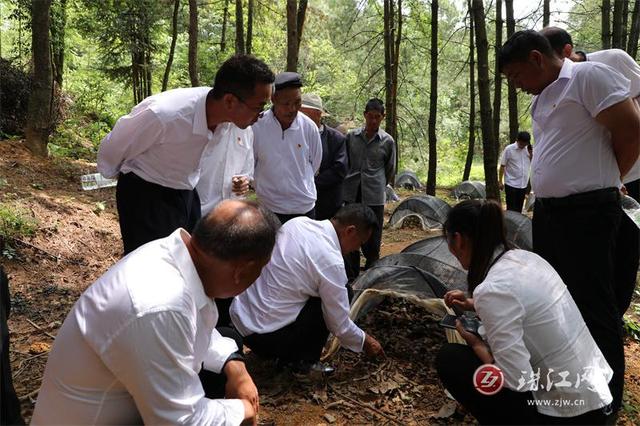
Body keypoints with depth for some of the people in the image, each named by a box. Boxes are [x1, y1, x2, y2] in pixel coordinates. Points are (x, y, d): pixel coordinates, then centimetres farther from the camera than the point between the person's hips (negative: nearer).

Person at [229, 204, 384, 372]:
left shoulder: (298, 221, 1)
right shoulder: (331, 261, -19)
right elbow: (340, 325, -9)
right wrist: (364, 341, 11)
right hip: (262, 337, -8)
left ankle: (286, 353, 17)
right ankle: (302, 364, 6)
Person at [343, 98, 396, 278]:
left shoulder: (387, 141, 1)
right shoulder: (351, 136, 3)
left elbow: (390, 170, 12)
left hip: (374, 197, -2)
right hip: (352, 194, 2)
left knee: (372, 239, 1)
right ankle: (352, 277, 20)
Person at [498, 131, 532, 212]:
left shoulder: (528, 149, 4)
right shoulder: (509, 149, -8)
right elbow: (502, 166, -5)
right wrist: (500, 181, -6)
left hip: (523, 185, 4)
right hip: (511, 184, -4)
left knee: (519, 209, 12)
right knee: (511, 209, -1)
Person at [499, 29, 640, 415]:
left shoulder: (590, 76, -9)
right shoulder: (543, 97, 17)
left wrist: (604, 181, 1)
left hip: (586, 212, -9)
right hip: (548, 211, 9)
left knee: (594, 306, -1)